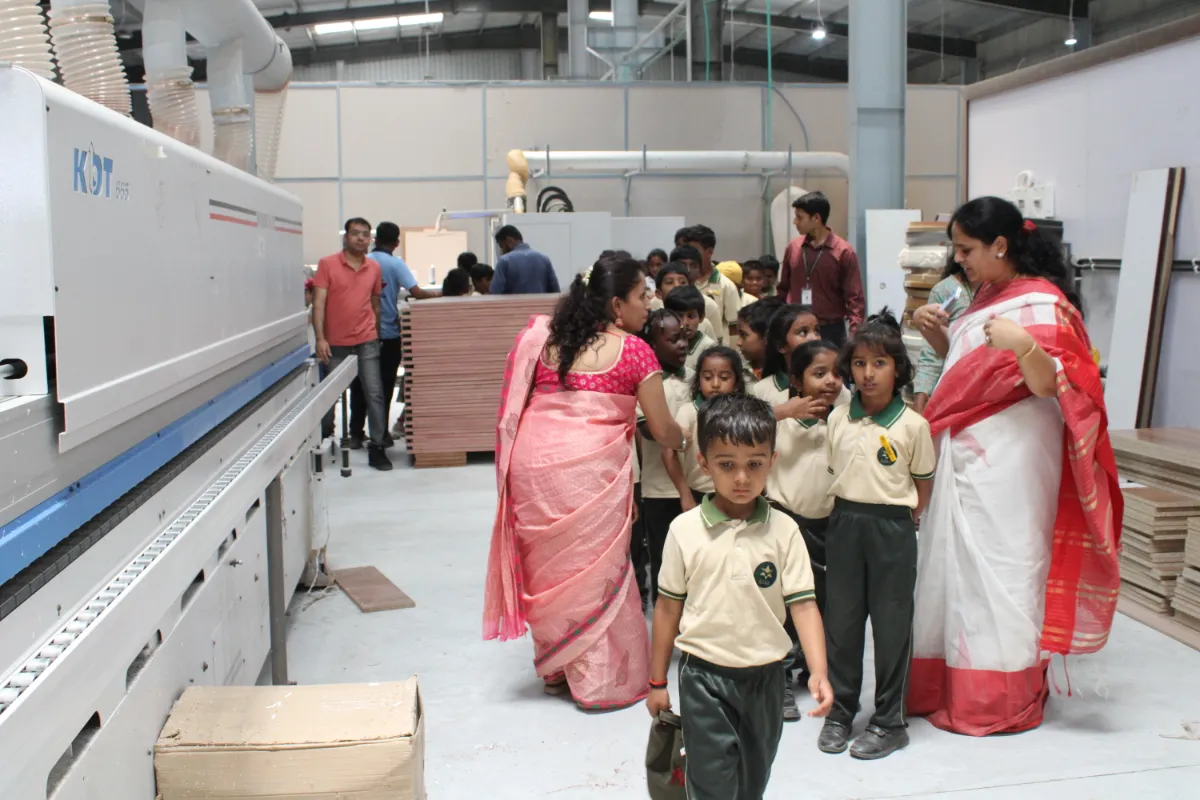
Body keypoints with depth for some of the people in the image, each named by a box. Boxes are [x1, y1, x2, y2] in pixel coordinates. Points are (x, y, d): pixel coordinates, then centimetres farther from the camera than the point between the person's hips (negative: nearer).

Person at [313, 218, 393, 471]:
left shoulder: (374, 267, 6)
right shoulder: (327, 264, -5)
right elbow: (318, 303, -9)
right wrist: (320, 338, -17)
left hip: (366, 342, 2)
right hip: (335, 343, -2)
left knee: (374, 393, -3)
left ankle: (377, 448, 2)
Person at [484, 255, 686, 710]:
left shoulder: (543, 336, 10)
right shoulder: (634, 352, -2)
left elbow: (514, 404, 13)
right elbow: (662, 431, 2)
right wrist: (682, 439, 23)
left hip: (534, 464, 5)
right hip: (592, 471, -5)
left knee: (548, 567, 17)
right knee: (596, 569, 8)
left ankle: (556, 666, 33)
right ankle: (601, 680, 19)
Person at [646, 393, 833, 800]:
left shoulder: (783, 530, -7)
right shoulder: (685, 529, -8)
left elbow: (802, 603, -8)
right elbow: (669, 606, -1)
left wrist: (819, 672, -21)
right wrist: (657, 681, 4)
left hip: (765, 675, 2)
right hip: (704, 676, -2)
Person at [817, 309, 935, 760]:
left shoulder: (912, 425, -7)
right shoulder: (838, 418, 3)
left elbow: (923, 486, 1)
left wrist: (899, 519, -3)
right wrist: (849, 514, 4)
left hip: (892, 528, -3)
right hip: (844, 523, 4)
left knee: (891, 623, 5)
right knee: (841, 618, 10)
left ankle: (888, 721, 18)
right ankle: (840, 710, 24)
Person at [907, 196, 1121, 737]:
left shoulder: (1042, 302, -10)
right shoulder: (987, 296, 15)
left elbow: (1050, 386, -18)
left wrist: (1024, 345, -36)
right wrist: (935, 334, 6)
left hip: (1008, 456, -8)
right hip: (966, 451, 9)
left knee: (999, 565, -3)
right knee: (957, 562, 10)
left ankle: (1001, 698, 10)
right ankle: (950, 685, 20)